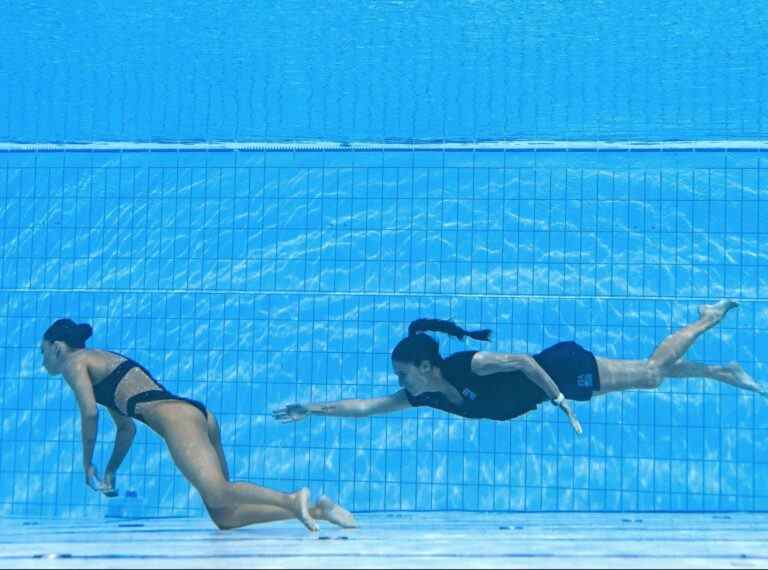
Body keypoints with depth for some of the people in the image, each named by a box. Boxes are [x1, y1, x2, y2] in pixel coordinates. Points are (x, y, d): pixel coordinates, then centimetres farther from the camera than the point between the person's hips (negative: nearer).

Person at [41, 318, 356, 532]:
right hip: (198, 414, 8)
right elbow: (126, 428, 38)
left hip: (173, 414, -8)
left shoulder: (74, 362, 10)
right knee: (226, 517, -2)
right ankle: (315, 510, -14)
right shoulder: (102, 362, 36)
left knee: (217, 493, -29)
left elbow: (90, 413, -5)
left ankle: (291, 499, -46)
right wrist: (110, 471, 35)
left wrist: (87, 465, 7)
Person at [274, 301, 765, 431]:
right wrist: (313, 409, -12)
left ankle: (710, 317, 25)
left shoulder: (469, 365, -31)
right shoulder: (425, 396, -8)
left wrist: (560, 400, -33)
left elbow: (523, 361, -30)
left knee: (654, 372, 7)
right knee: (653, 374, 18)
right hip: (557, 383, 6)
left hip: (565, 368, -6)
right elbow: (364, 406, -6)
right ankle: (725, 373, 32)